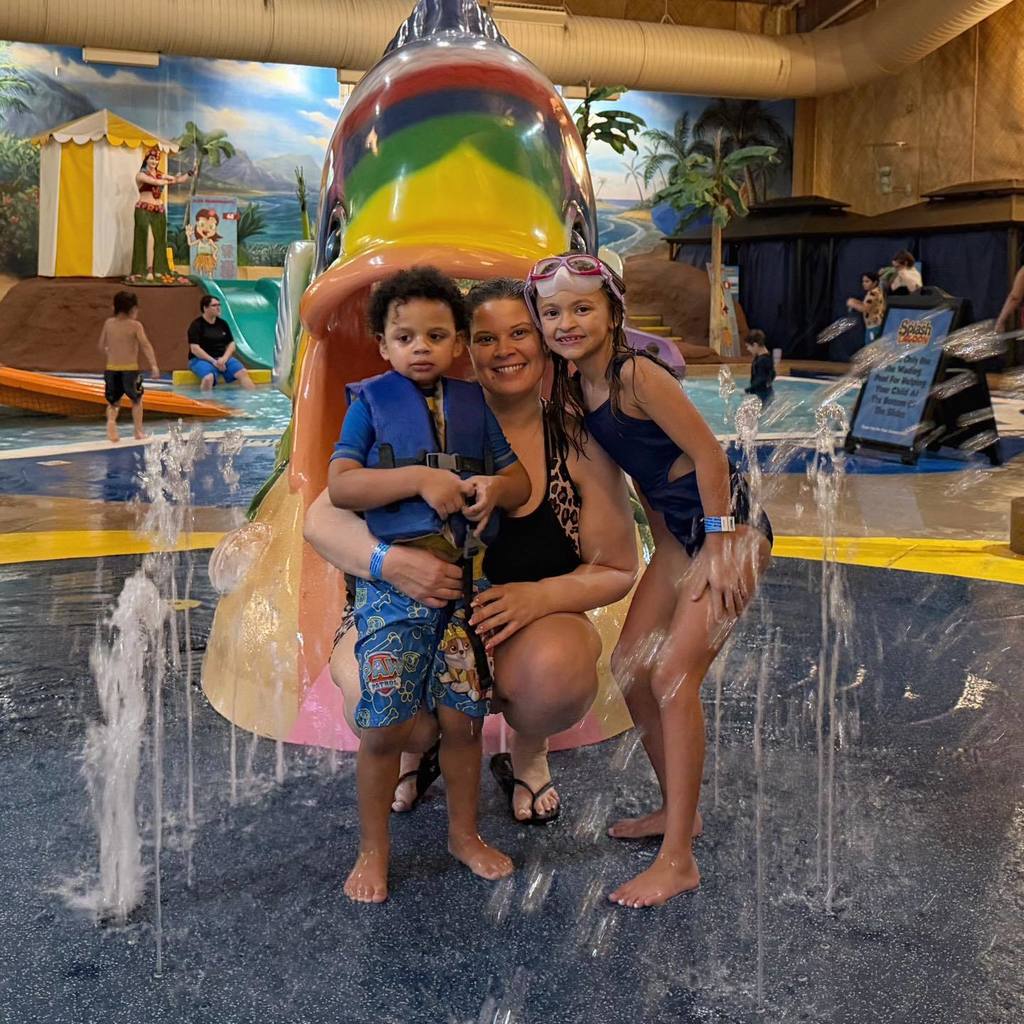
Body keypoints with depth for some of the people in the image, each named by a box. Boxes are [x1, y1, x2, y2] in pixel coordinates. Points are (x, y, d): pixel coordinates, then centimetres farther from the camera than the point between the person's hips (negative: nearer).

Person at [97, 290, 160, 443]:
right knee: (136, 400, 18)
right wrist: (153, 365, -22)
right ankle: (138, 432, 18)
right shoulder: (135, 325, -7)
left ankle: (111, 420, -17)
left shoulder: (109, 323, 6)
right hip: (130, 369, -3)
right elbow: (146, 346, -18)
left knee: (113, 402, 14)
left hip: (111, 369, 3)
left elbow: (102, 346, 13)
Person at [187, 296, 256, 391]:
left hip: (222, 358, 5)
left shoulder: (222, 324, 11)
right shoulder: (196, 325, -5)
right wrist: (213, 361, -18)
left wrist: (224, 358, -9)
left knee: (243, 373, -18)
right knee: (208, 378, -37)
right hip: (201, 359, -5)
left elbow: (231, 344, 11)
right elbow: (194, 349, -12)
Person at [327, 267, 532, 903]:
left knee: (463, 717, 9)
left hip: (465, 577, 3)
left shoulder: (474, 405, 10)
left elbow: (521, 481, 14)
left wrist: (495, 486, -10)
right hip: (394, 579, -3)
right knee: (386, 725, -1)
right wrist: (419, 478, -18)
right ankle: (373, 851, 18)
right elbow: (340, 487, -10)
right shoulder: (372, 403, 0)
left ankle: (465, 833, 30)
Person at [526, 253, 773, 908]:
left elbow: (708, 453, -21)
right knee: (631, 666, 8)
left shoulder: (637, 375, -21)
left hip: (729, 523, -9)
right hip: (678, 531, 9)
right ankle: (677, 808, 27)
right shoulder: (572, 390, 4)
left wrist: (718, 547, -20)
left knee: (674, 676, -14)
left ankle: (679, 861, -6)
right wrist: (666, 547, 14)